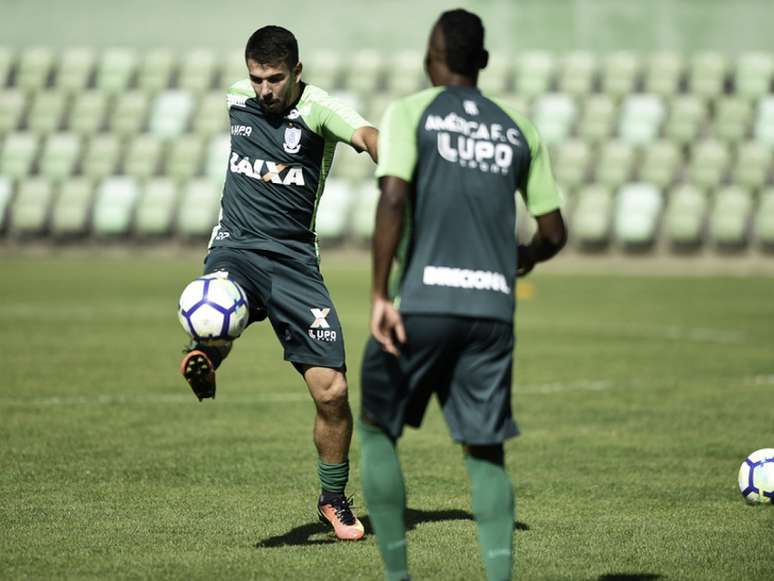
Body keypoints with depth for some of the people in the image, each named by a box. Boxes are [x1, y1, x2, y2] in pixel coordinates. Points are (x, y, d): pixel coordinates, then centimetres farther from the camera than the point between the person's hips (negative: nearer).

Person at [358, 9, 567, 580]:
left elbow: (393, 198, -14)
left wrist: (380, 293, -13)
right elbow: (554, 232, 14)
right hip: (494, 309, 3)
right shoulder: (518, 129, 14)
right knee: (485, 451, 8)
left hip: (423, 302, -3)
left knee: (376, 431, 13)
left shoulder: (411, 113, 2)